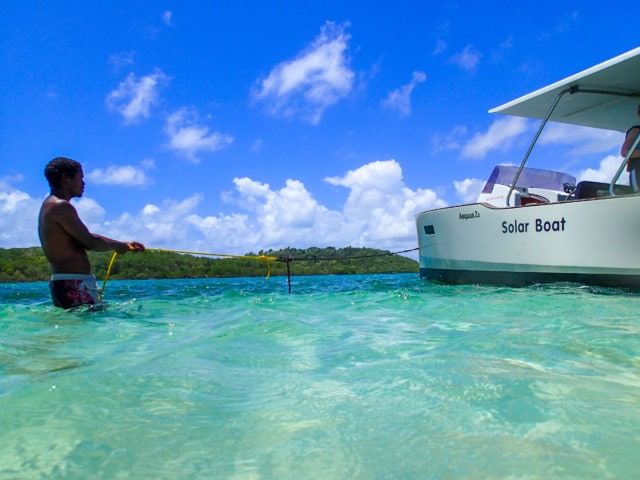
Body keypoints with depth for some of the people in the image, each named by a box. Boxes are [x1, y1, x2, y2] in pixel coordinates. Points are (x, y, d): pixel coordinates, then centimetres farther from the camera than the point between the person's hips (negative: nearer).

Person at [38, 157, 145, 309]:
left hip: (62, 284, 11)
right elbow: (90, 242, -17)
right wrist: (118, 246, 1)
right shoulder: (61, 206, -13)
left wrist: (124, 245, 19)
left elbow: (86, 238, 21)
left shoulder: (50, 205, 20)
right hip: (73, 285, -11)